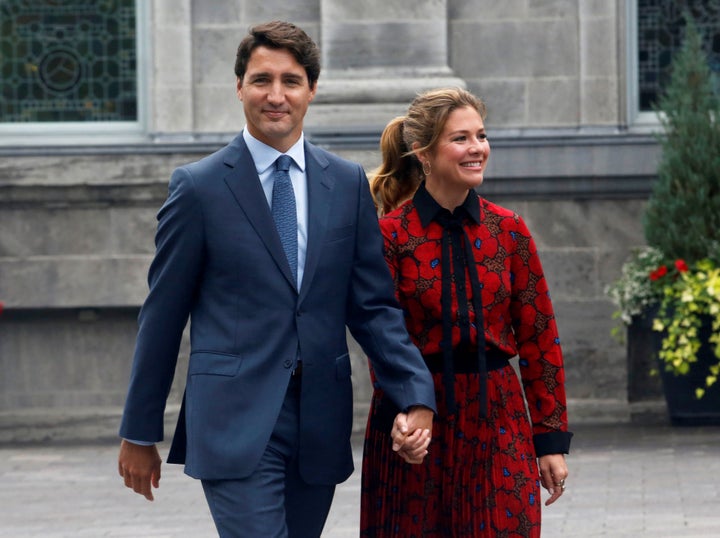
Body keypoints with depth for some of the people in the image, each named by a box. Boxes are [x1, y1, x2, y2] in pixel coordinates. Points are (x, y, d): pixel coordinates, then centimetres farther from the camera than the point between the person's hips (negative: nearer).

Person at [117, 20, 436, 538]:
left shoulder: (348, 183, 9)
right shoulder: (199, 186, -1)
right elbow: (163, 315, 2)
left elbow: (373, 306, 9)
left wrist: (416, 398, -5)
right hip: (236, 420, -4)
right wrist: (140, 432, 4)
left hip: (320, 424, 4)